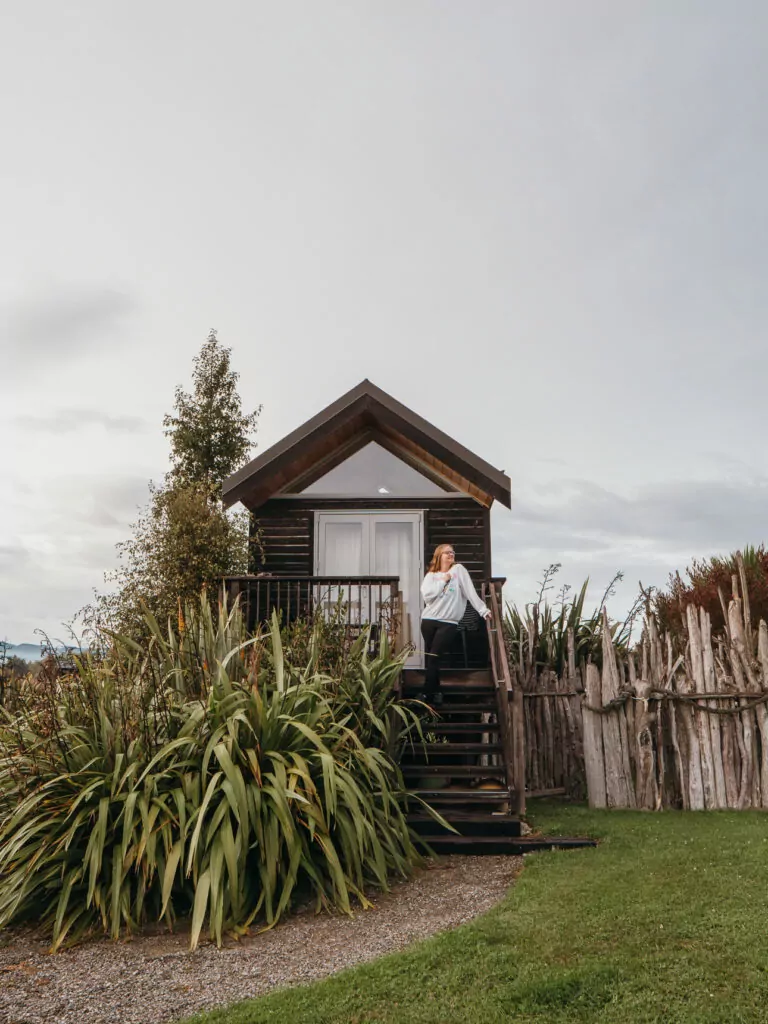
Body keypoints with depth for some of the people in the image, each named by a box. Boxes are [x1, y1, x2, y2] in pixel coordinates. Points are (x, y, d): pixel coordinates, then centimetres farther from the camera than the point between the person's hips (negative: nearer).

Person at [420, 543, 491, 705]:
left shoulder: (458, 570, 5)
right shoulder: (431, 575, 8)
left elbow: (470, 591, -1)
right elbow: (426, 595, -8)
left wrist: (483, 610, -8)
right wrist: (443, 581, -7)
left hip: (449, 622, -3)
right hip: (429, 620, 3)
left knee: (434, 657, -8)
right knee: (429, 657, 4)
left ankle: (429, 693, 0)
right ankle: (435, 692, 17)